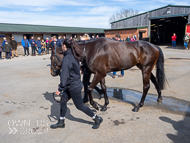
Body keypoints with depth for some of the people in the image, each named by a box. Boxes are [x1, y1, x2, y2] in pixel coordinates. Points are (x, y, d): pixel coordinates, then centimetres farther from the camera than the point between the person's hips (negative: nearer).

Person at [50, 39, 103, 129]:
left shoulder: (66, 58, -22)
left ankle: (97, 119, 20)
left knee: (79, 106, 6)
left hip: (74, 86, -9)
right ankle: (61, 122, 29)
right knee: (63, 101, 15)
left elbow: (64, 75, -25)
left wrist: (60, 88, -20)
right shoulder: (73, 56, 6)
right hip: (74, 84, 9)